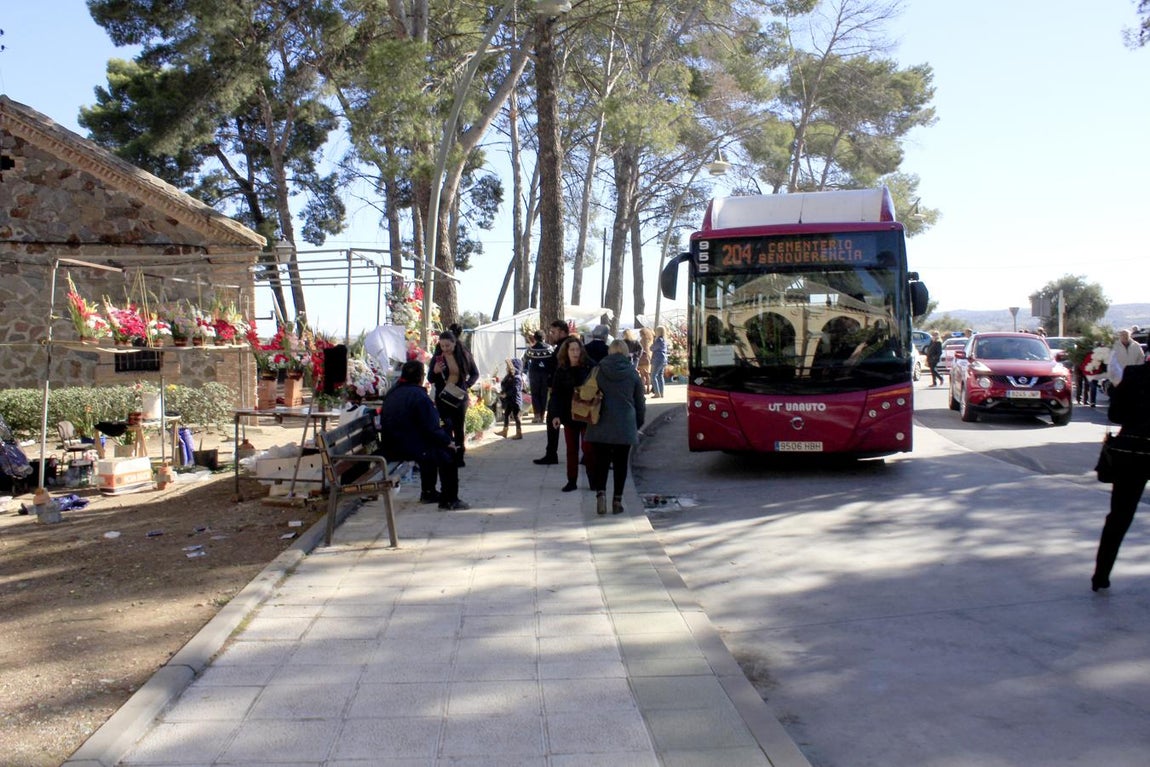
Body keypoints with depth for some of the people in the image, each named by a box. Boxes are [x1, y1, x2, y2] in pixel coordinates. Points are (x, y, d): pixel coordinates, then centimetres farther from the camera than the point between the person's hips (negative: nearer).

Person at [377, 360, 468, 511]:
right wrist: (448, 441, -2)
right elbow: (431, 429, -20)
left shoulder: (393, 393, 9)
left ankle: (428, 492, 38)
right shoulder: (419, 396, -18)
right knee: (448, 453, 4)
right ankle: (449, 501, 4)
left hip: (391, 448, 9)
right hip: (409, 448, -9)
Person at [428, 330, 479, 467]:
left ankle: (459, 457, 12)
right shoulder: (437, 358, -2)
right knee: (447, 426, -13)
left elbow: (475, 374, 8)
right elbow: (430, 380, 4)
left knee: (459, 427, 5)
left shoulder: (464, 355, -1)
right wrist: (435, 372, -18)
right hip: (443, 397, -1)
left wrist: (467, 385, -8)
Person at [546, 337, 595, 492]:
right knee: (571, 449, 9)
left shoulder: (590, 367, -8)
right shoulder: (561, 370, 0)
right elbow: (556, 394, -1)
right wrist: (555, 415, -10)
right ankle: (571, 480, 16)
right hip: (569, 415, 3)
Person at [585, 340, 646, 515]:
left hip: (601, 426, 0)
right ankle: (617, 500, 8)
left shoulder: (598, 371, 0)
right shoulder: (632, 373, 1)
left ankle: (600, 493, -12)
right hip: (625, 426, 0)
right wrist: (638, 423, 17)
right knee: (620, 463, 8)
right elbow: (640, 402, 6)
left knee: (600, 462, 7)